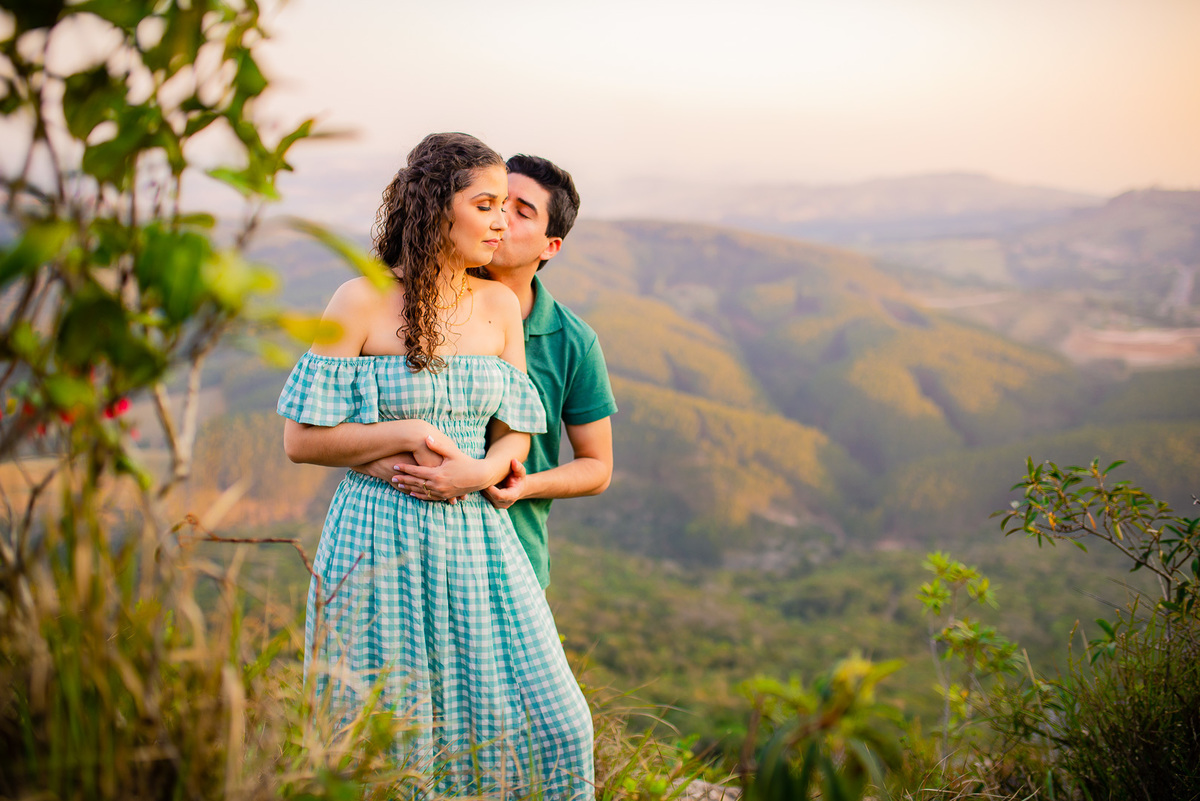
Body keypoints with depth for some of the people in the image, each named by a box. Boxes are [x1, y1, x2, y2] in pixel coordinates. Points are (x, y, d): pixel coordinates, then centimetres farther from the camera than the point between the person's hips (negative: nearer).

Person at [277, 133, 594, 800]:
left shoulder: (500, 305, 7)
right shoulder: (362, 302, -6)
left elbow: (514, 437, 8)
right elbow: (302, 439, -6)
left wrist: (476, 472, -12)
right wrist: (410, 434, -14)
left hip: (478, 538, 4)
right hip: (381, 541, -4)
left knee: (554, 726, 1)